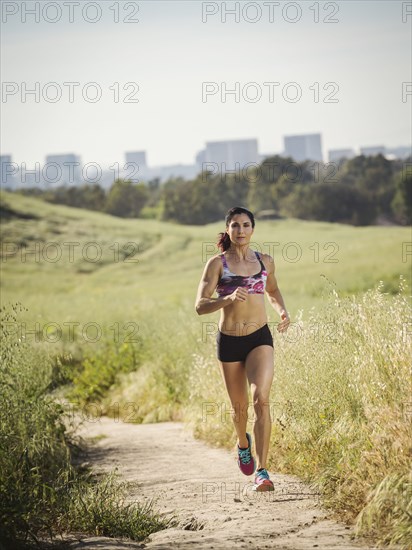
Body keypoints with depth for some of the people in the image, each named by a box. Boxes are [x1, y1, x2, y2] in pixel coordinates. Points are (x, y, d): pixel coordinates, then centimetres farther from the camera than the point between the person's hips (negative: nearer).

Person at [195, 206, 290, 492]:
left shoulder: (265, 261, 5)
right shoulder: (218, 263, -3)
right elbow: (200, 305, -10)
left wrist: (283, 311, 6)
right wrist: (227, 299, -28)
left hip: (260, 339, 0)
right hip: (229, 341, 0)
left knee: (262, 399, -20)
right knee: (240, 406, 14)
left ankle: (262, 470, -19)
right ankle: (243, 443, 49)